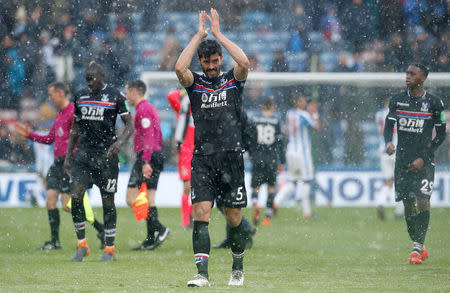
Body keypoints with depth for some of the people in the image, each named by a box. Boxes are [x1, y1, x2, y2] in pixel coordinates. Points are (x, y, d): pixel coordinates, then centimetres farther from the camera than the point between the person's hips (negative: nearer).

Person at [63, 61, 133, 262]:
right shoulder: (80, 97, 12)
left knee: (107, 200, 0)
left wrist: (119, 142, -21)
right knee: (76, 196, -10)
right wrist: (68, 155, 15)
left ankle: (109, 250, 10)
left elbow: (129, 125, -3)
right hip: (84, 151, 4)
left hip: (106, 153, -4)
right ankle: (81, 245, 2)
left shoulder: (115, 96, -3)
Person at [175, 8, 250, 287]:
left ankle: (238, 269, 24)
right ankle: (203, 274, -16)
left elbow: (244, 62, -13)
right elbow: (179, 68, -13)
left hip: (231, 157, 0)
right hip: (202, 158, 0)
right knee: (201, 213, -12)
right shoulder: (195, 83, 8)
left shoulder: (233, 80, 8)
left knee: (234, 217, 5)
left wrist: (218, 34, -9)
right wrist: (199, 35, -10)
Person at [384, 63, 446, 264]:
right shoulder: (397, 100, 6)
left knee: (422, 201, -16)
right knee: (408, 205, 5)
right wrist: (388, 142, -20)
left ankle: (416, 249, -16)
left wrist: (423, 158, -8)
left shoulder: (434, 103, -3)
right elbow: (389, 126, 3)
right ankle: (420, 248, 19)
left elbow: (441, 134, 0)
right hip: (402, 161, 3)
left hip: (424, 162, -3)